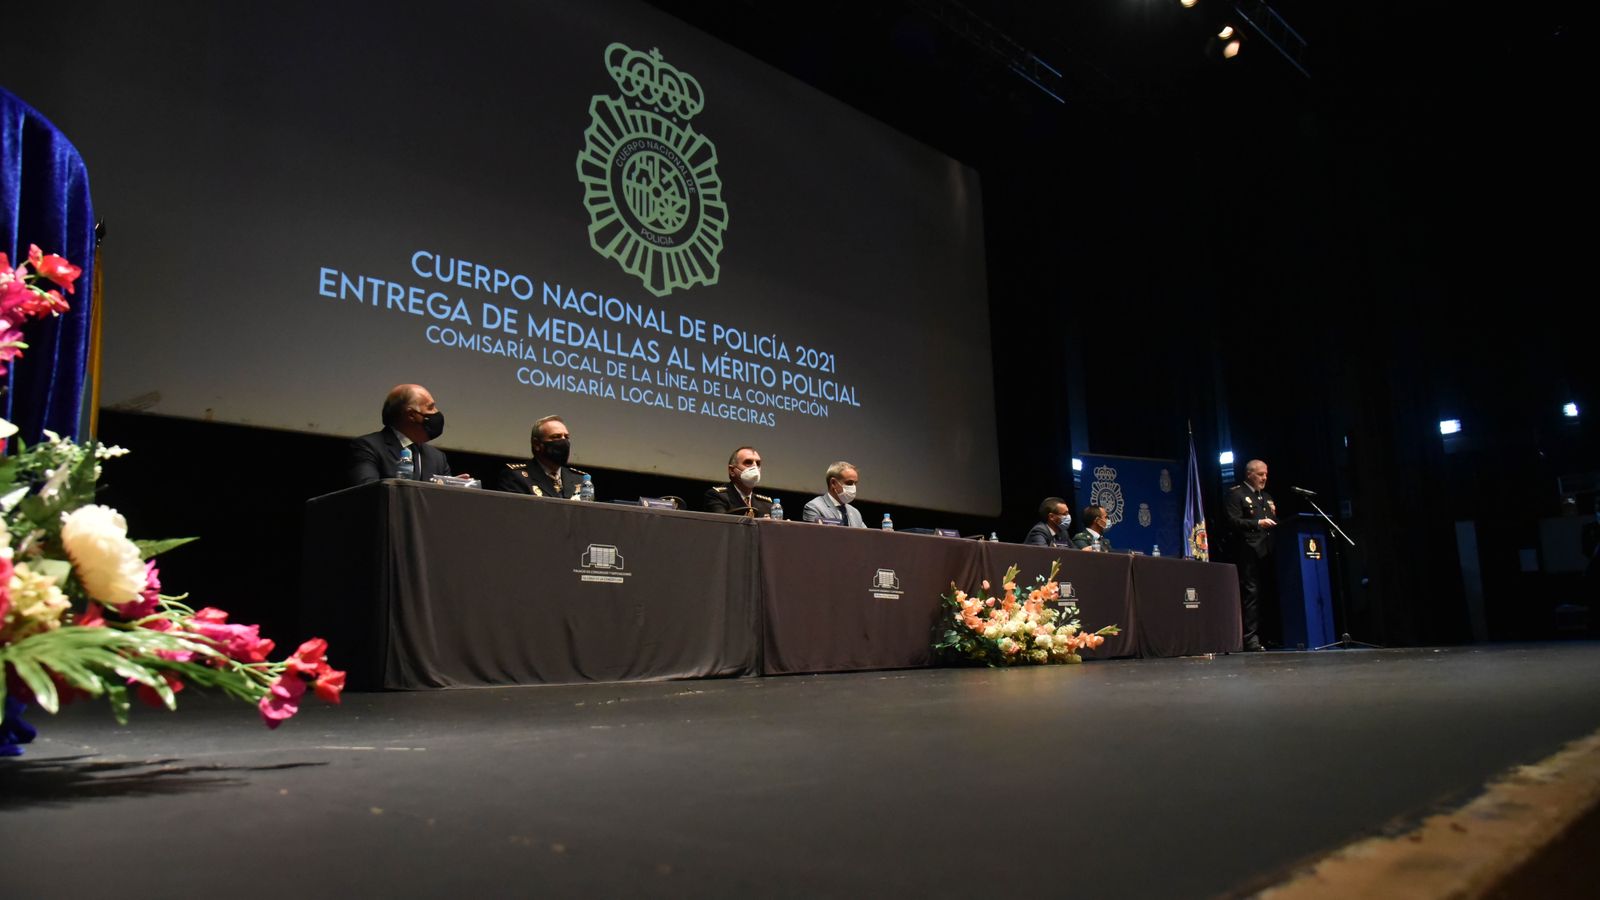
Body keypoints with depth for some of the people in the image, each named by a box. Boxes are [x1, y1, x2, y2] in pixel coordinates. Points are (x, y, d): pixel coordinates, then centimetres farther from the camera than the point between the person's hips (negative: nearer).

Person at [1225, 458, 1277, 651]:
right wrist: (1258, 523, -18)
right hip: (1249, 553, -7)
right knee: (1251, 593, -10)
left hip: (1267, 553, 7)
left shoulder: (1268, 497, 26)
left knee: (1267, 594, 4)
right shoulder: (1236, 494, 1)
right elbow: (1233, 522, -9)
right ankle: (1251, 638, -9)